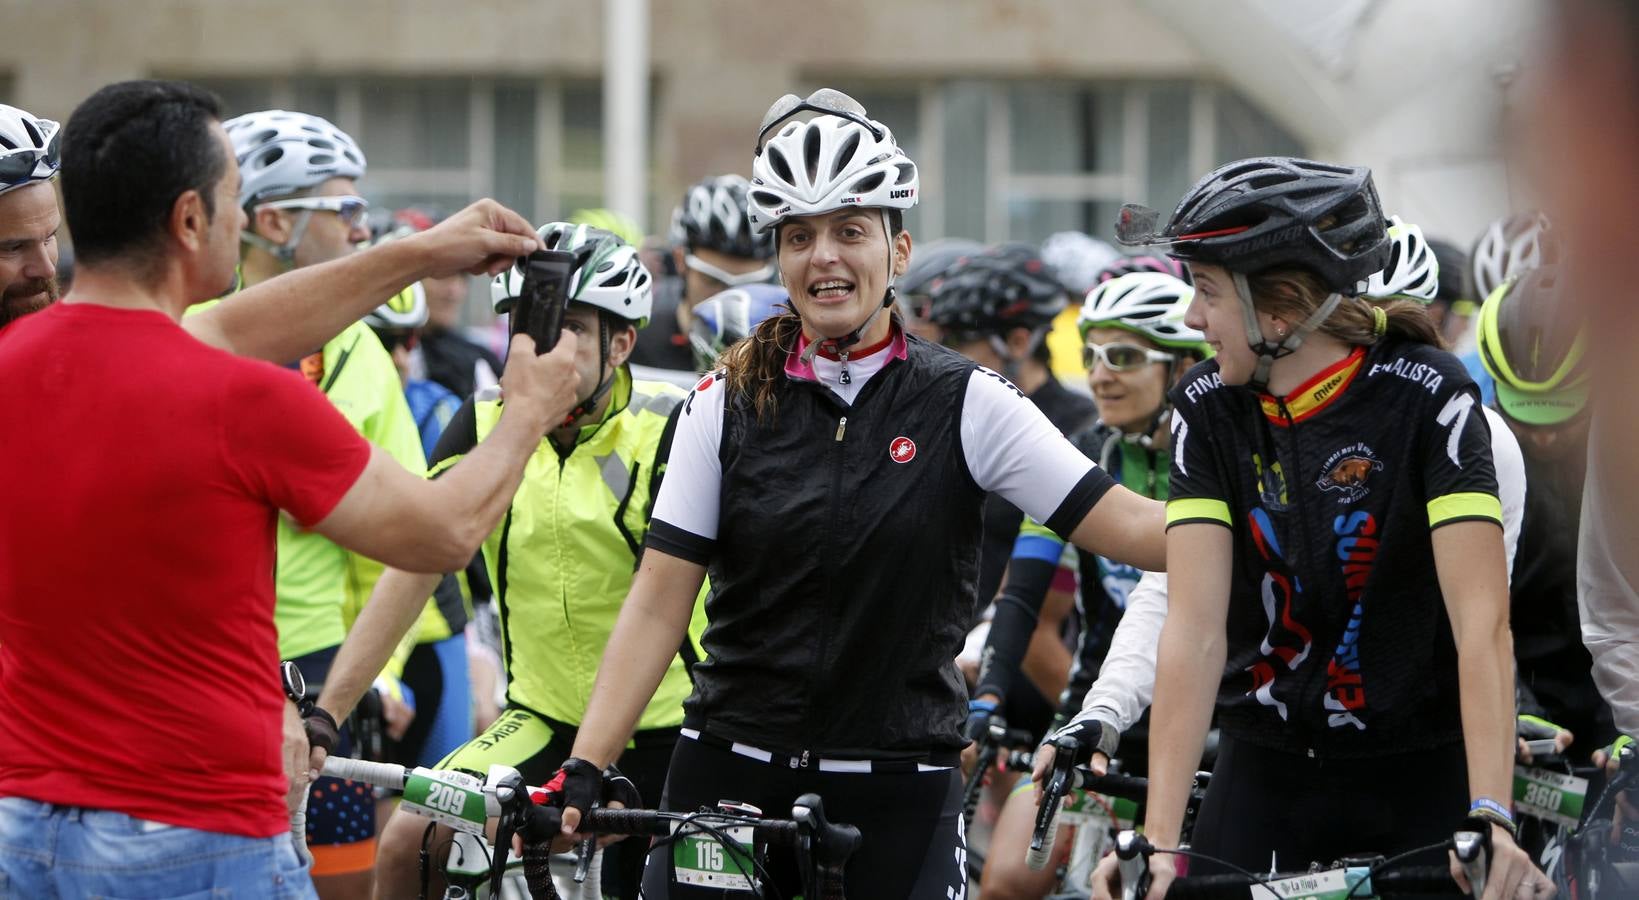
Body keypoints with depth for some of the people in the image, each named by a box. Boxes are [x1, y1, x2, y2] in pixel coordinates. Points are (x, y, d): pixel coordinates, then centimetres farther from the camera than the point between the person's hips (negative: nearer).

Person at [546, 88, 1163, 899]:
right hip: (730, 774, 1)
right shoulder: (727, 405, 3)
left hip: (898, 797, -1)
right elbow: (660, 598, -1)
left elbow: (1126, 526, -8)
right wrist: (584, 767, -11)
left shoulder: (964, 405, -1)